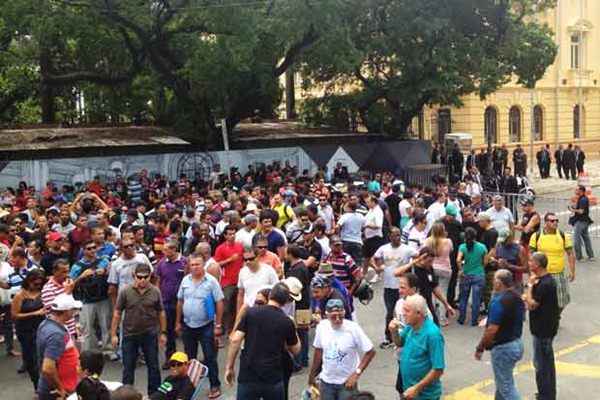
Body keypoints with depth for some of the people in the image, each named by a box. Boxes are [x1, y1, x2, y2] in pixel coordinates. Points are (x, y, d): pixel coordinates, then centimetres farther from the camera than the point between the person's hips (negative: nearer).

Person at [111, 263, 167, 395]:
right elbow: (117, 313, -3)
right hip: (129, 335, -1)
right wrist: (113, 334, -4)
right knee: (128, 368, 10)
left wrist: (163, 333, 4)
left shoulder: (155, 292, -5)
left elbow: (161, 313, 4)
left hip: (150, 335, 1)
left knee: (153, 366, 11)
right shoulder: (125, 292, -9)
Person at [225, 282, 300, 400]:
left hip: (248, 377, 0)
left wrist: (229, 367, 1)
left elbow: (235, 340, -7)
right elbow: (296, 350, 12)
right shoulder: (287, 322, -2)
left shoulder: (251, 313, -2)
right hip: (273, 379, 0)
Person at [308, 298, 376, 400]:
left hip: (347, 382, -4)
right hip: (326, 381, 4)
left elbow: (370, 352, -14)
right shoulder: (322, 326, -9)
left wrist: (356, 374, -20)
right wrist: (312, 375, 12)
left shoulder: (353, 328, -20)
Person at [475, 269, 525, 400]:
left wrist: (480, 348, -13)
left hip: (503, 348, -9)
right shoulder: (518, 298, 4)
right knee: (502, 381, 23)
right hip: (517, 344, 9)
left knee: (506, 387, 2)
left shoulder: (498, 302, -23)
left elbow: (492, 330, -25)